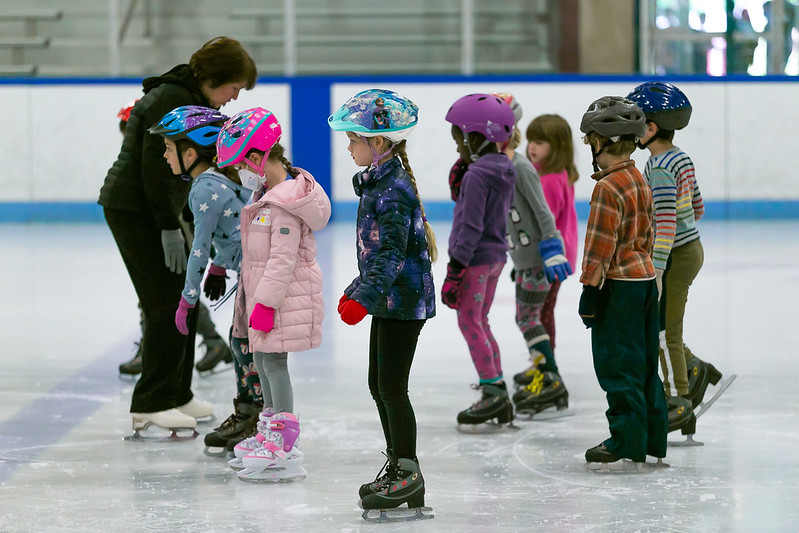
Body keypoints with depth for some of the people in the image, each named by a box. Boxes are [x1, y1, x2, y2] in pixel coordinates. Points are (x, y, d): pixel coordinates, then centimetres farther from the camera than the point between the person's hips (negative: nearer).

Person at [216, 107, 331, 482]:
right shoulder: (267, 195, 12)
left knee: (274, 361, -8)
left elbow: (282, 259, -24)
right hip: (263, 294, 10)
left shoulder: (287, 203, -22)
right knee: (261, 359, 18)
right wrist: (252, 301, 25)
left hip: (283, 296, -10)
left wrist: (265, 304, -24)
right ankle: (270, 434, 31)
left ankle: (283, 451, -6)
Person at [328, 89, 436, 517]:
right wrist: (355, 290, 27)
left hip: (403, 302, -10)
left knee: (392, 386, -6)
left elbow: (392, 253, -26)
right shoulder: (378, 183, 13)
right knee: (378, 384, 13)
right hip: (390, 301, 10)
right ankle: (397, 467, 21)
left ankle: (407, 472, 1)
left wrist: (364, 297, -31)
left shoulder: (393, 191, -19)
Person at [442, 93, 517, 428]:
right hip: (497, 255, 10)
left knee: (469, 321, -4)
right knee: (480, 322, 15)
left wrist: (456, 269, -19)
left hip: (477, 258, -10)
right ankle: (498, 396, 15)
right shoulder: (504, 171, 10)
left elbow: (471, 226, -21)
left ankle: (493, 391, -8)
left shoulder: (476, 175, -18)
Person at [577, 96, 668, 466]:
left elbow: (601, 244, -18)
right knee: (643, 363, 13)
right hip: (645, 276, 9)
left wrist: (590, 289, -14)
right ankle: (652, 439, 17)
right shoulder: (639, 180, 12)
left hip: (619, 285, -9)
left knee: (618, 364, -3)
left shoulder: (608, 187, -16)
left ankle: (626, 441, -1)